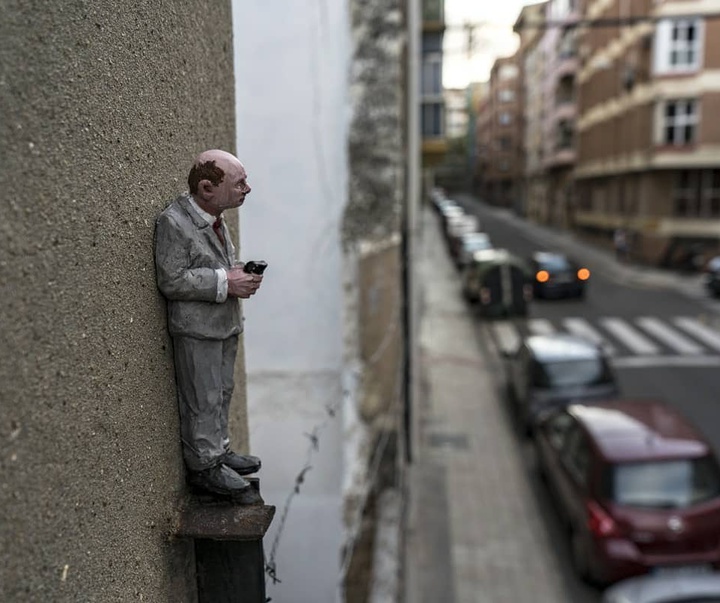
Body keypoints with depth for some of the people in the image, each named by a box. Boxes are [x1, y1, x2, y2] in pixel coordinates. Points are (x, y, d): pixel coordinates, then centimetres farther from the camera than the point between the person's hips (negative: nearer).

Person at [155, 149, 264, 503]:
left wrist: (241, 273, 1)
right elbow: (171, 281, -22)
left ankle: (219, 450, 35)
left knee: (222, 392, 19)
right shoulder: (173, 223, -20)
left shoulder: (214, 217, 7)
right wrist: (225, 283, -23)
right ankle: (204, 467, 18)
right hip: (196, 328, -9)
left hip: (225, 322, 9)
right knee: (203, 399, 3)